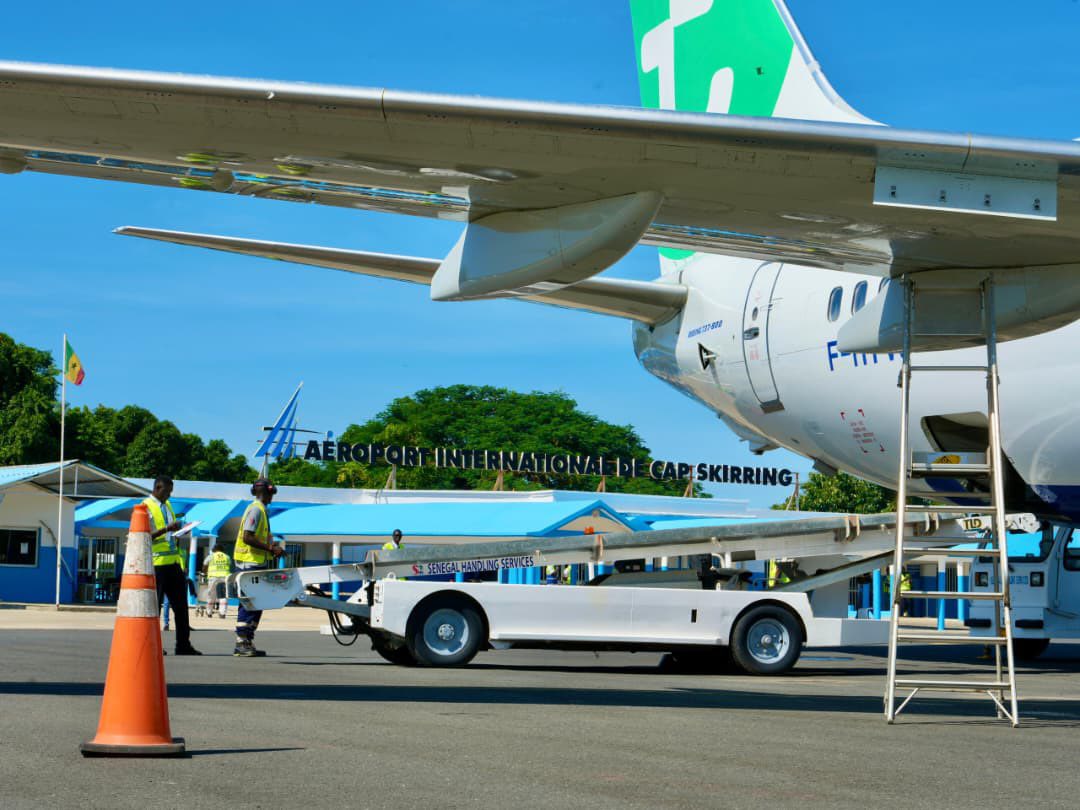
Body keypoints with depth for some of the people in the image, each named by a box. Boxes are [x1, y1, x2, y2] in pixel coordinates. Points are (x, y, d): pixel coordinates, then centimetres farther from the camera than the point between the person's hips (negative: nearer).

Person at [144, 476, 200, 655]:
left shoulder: (167, 505, 17)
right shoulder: (146, 507, -7)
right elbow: (146, 536, -16)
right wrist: (166, 529, -26)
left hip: (173, 562, 8)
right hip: (157, 564, -8)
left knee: (180, 604, 7)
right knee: (154, 604, -3)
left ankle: (183, 645, 11)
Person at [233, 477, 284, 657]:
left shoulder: (260, 509, 18)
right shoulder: (256, 509, -12)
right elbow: (247, 537, -20)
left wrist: (271, 547, 12)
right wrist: (270, 549, -19)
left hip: (257, 564, 10)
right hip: (250, 563, -10)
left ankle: (248, 643, 14)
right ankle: (241, 644, -8)